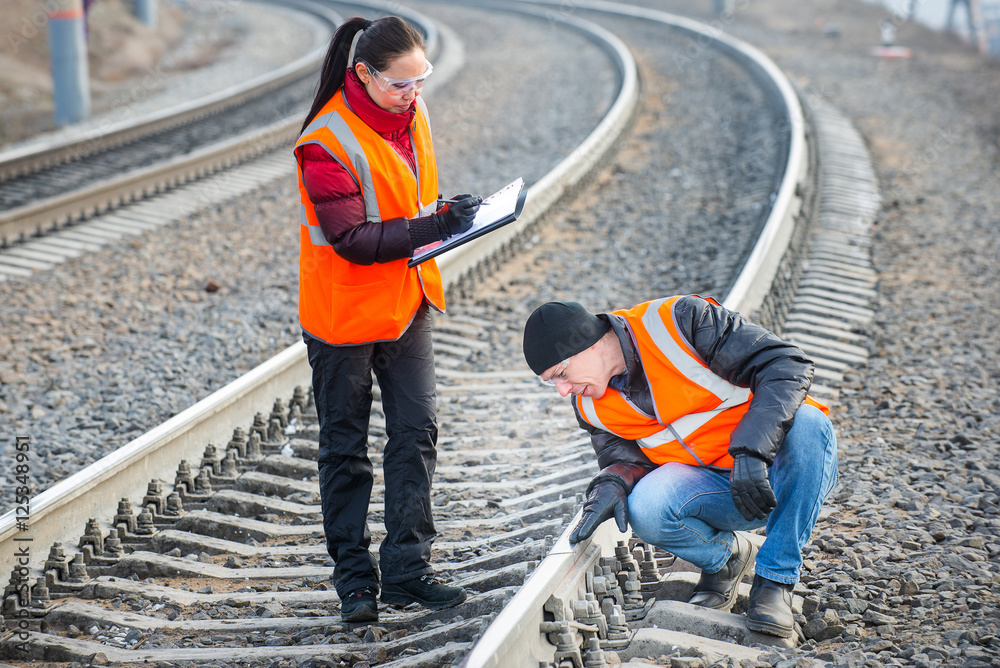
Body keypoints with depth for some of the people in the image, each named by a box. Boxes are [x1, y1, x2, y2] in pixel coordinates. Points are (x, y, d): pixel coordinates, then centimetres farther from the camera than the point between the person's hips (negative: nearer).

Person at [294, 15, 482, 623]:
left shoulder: (410, 114, 0)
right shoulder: (327, 143, -23)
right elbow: (352, 239, -25)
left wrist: (451, 214, -6)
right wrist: (433, 226, -32)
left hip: (407, 301, 6)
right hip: (344, 311, -6)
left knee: (417, 430, 5)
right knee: (345, 446, 7)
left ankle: (407, 569, 13)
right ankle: (355, 578, 18)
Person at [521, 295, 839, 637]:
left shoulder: (679, 321, -18)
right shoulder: (590, 406, 1)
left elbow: (786, 364, -22)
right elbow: (624, 456, 6)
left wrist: (750, 451, -33)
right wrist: (612, 484, -19)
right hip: (717, 491, 3)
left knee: (807, 423, -36)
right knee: (645, 508, -29)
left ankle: (775, 578, -20)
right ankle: (726, 555, 5)